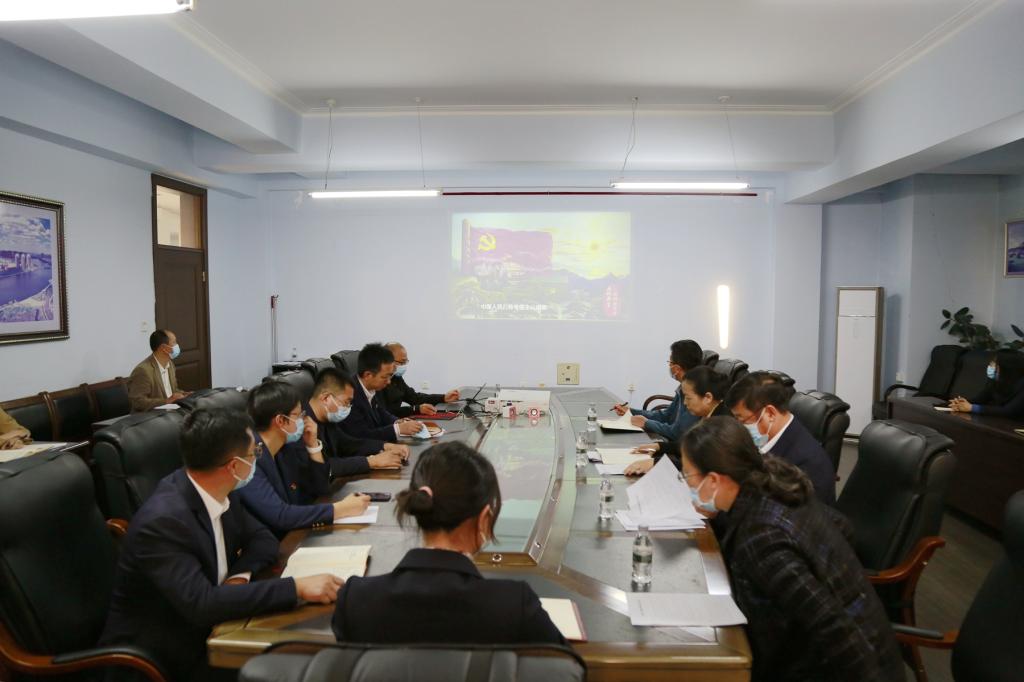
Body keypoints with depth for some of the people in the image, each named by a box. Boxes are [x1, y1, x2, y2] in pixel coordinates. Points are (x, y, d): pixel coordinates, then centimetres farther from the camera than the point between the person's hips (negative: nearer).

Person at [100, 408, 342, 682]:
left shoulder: (218, 492, -6)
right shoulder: (162, 521, -28)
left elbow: (262, 539, 5)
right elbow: (202, 604, -34)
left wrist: (241, 575, -16)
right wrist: (297, 587, -35)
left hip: (202, 631, 7)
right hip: (159, 657, -7)